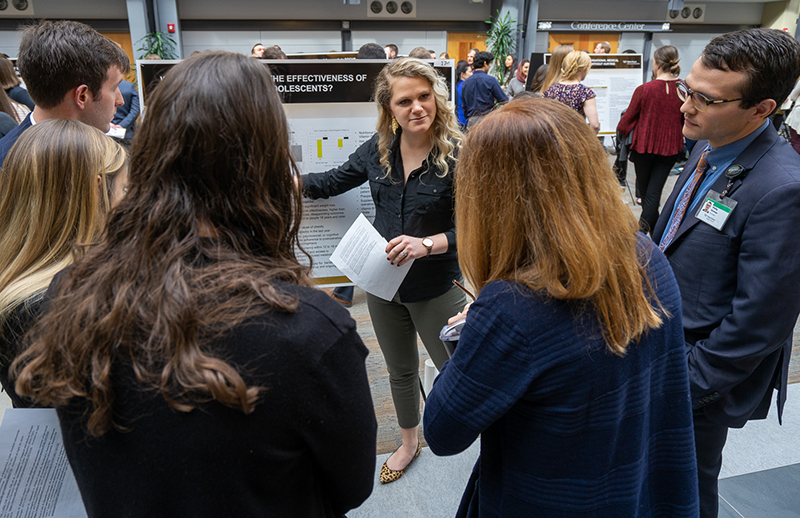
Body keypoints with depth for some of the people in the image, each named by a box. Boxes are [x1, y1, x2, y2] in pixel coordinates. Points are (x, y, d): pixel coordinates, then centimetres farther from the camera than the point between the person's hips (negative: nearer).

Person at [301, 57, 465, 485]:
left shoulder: (457, 154, -19)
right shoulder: (379, 148, -4)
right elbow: (331, 182, 9)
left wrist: (426, 245, -31)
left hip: (436, 288, -5)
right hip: (384, 283, 5)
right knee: (401, 372, 23)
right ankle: (409, 443, 49)